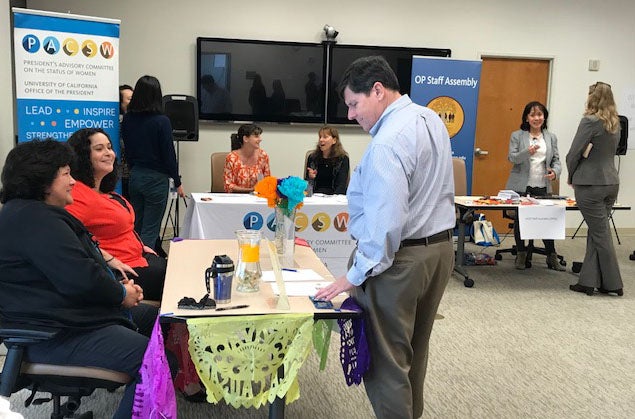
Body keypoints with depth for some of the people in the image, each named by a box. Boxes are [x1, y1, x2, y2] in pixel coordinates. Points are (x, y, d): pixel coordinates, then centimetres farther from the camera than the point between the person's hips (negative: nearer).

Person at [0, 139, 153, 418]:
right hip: (56, 337, -12)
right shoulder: (35, 220, -20)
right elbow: (81, 280, -29)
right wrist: (122, 294, -9)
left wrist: (119, 285, 3)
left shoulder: (31, 213, 17)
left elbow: (80, 262, 21)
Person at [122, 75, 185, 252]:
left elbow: (127, 150, 10)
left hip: (135, 176, 6)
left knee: (137, 226, 16)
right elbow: (169, 154, -11)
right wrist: (177, 183, -1)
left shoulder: (127, 119, 1)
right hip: (156, 178, -6)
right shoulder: (161, 121, -14)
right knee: (150, 229, 0)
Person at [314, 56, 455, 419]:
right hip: (440, 246, 10)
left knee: (387, 360, 2)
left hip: (400, 257, -10)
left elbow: (386, 221, -26)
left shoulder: (388, 142, -23)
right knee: (414, 352, 22)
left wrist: (356, 275, -20)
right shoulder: (431, 119, 7)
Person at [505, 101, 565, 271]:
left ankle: (552, 257, 9)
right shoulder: (517, 136, 2)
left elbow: (556, 160, 11)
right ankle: (521, 255, 19)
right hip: (521, 187, -2)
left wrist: (555, 172, -12)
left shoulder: (551, 137, 12)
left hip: (543, 187, 2)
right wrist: (528, 152, -26)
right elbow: (512, 157, -7)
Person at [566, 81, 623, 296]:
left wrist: (571, 176, 3)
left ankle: (613, 284, 8)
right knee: (596, 232, 13)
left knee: (600, 233, 1)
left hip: (591, 184, -7)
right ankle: (587, 281, 18)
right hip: (611, 181, 7)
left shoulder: (590, 121, -14)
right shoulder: (615, 123, 10)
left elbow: (574, 153, -15)